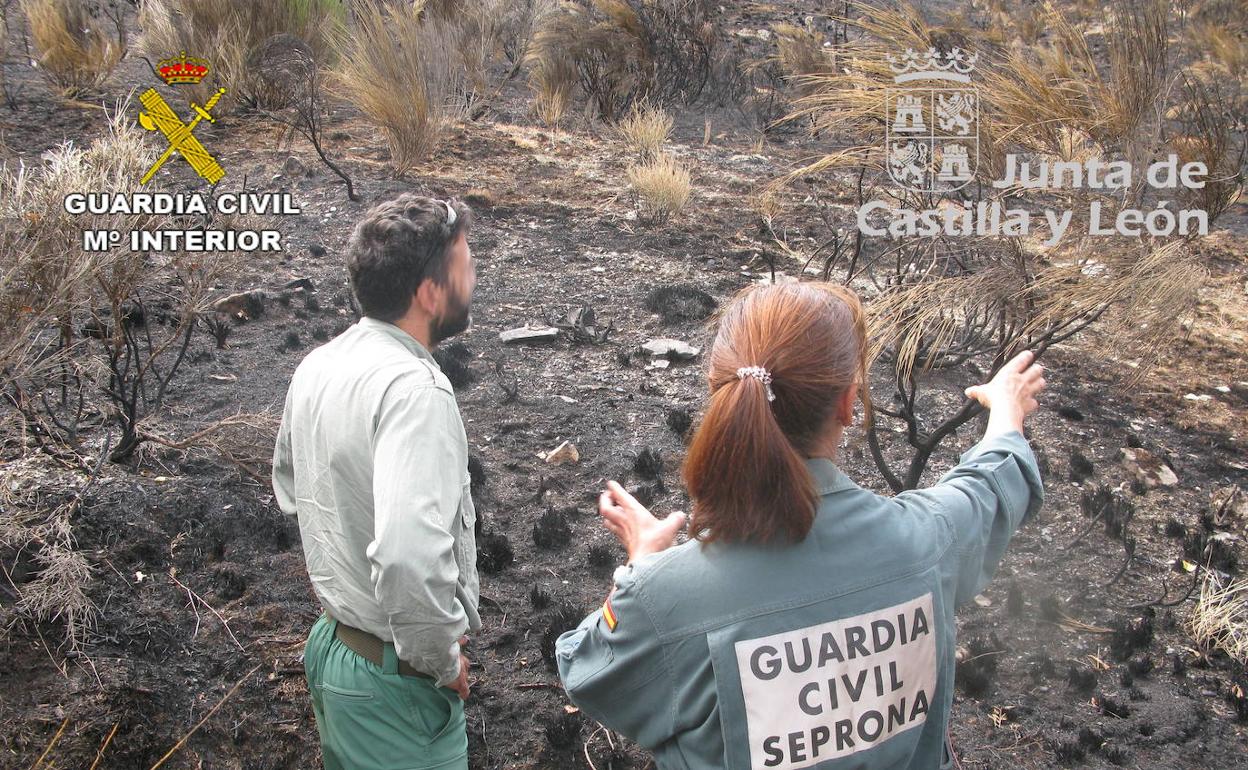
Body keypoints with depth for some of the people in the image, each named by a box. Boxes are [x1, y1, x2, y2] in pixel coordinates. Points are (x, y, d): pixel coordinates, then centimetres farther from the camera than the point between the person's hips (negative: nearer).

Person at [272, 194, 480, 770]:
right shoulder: (412, 389, -28)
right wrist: (442, 660, -22)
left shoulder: (316, 366, 0)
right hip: (394, 678, -8)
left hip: (330, 639, 8)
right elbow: (410, 557, -39)